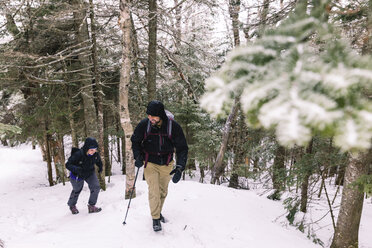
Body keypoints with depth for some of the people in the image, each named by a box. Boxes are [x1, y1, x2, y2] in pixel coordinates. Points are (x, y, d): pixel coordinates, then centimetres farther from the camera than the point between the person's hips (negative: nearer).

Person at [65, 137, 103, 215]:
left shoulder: (95, 154, -21)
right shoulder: (78, 154, -37)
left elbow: (98, 160, 5)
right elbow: (68, 164, -31)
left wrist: (100, 166, -8)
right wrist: (76, 168, -47)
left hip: (90, 173, 3)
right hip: (77, 175, -3)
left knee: (96, 187, -14)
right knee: (77, 190, 17)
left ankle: (91, 206, 2)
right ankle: (72, 205, 48)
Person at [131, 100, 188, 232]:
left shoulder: (173, 126, -20)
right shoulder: (144, 125, -18)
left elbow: (182, 148, -14)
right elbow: (135, 141, 1)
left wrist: (180, 167, -26)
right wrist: (138, 156, -14)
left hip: (167, 164, 2)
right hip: (150, 163, -1)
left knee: (163, 191, 17)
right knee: (154, 191, -8)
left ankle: (158, 212, 42)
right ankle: (155, 218, 12)